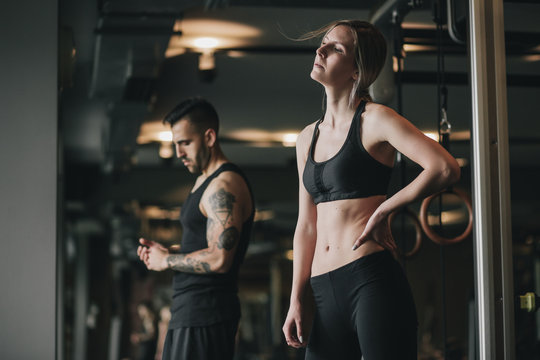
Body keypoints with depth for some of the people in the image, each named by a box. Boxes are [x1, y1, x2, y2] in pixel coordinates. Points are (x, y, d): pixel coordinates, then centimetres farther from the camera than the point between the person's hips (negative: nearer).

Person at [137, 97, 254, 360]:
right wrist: (163, 252, 7)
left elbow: (219, 259, -25)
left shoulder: (224, 185, -16)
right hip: (188, 309, 10)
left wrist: (167, 261, -12)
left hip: (206, 313, -10)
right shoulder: (204, 182, 18)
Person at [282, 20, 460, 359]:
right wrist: (296, 301, 13)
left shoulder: (375, 119, -2)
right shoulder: (308, 138, 18)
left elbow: (446, 168, -16)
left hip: (373, 281, -6)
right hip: (326, 294, 7)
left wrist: (382, 212, -11)